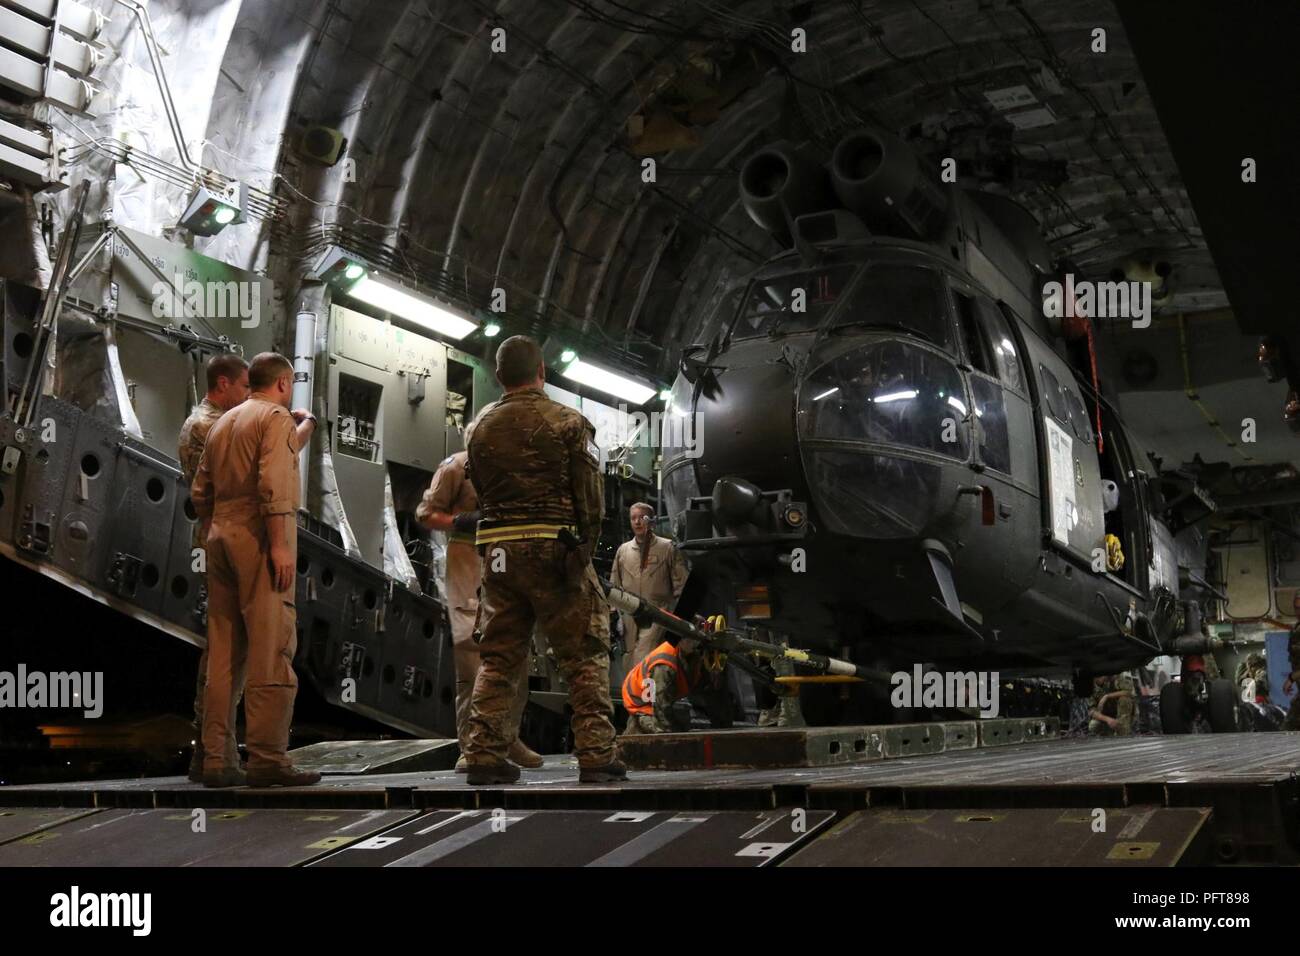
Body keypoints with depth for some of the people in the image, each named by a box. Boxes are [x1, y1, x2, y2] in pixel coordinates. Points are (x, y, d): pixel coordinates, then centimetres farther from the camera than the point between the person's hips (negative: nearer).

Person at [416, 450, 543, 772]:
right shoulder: (458, 465, -1)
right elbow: (426, 513, -1)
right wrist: (462, 522, -17)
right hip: (468, 564, -5)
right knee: (471, 653, -8)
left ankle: (510, 736, 22)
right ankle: (470, 746, -3)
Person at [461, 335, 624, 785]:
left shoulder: (479, 427, 10)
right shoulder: (567, 422, -4)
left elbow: (480, 490, 11)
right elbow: (590, 495, -5)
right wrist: (587, 545, 7)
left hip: (498, 550, 4)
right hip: (555, 548, -4)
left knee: (498, 657, 11)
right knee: (584, 655, 2)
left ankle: (484, 756, 10)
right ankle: (596, 756, -1)